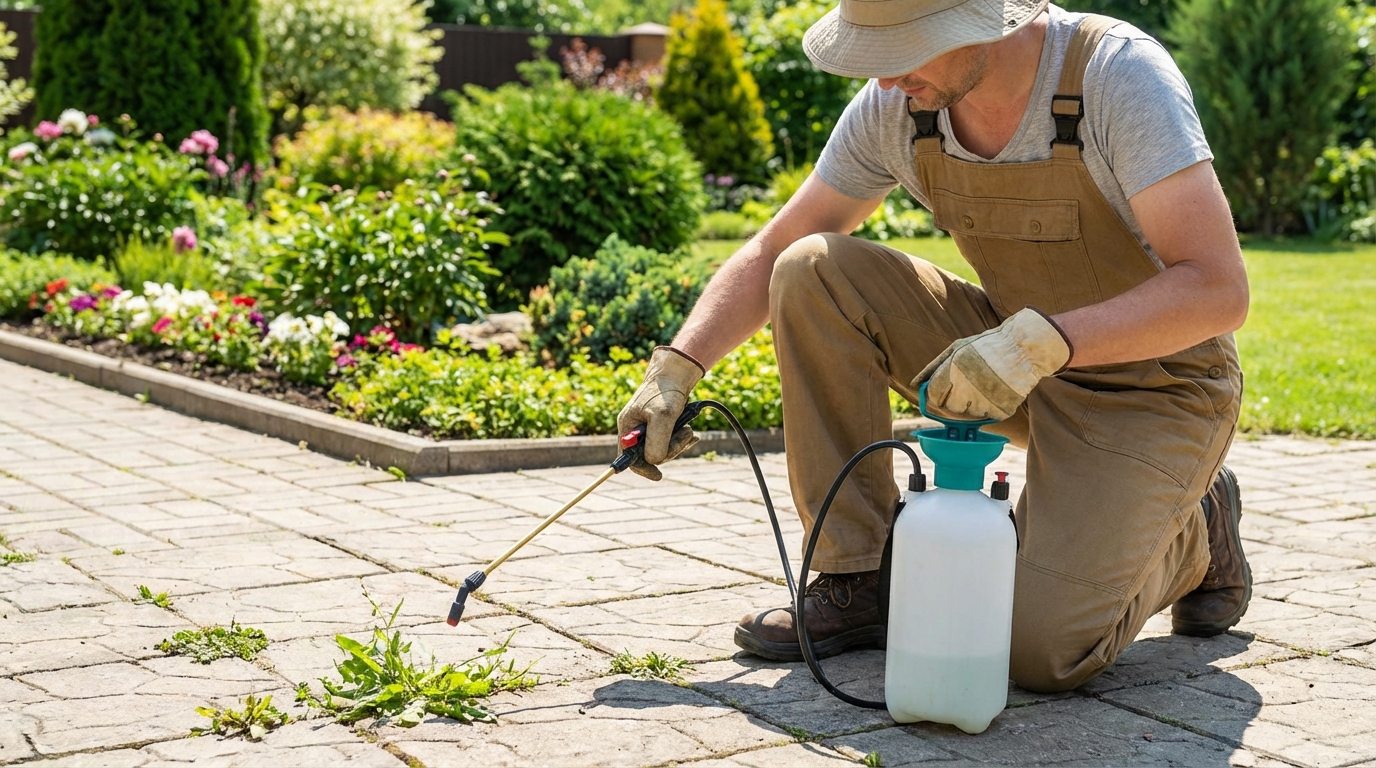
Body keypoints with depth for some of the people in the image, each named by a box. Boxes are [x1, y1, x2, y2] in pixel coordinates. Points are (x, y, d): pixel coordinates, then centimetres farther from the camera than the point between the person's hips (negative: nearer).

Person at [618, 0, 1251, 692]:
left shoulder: (1118, 71, -27)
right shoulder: (896, 103, -10)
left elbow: (1219, 291, -31)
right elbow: (771, 257, -1)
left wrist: (1041, 341, -42)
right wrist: (674, 370, -15)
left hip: (1154, 384, -5)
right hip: (1016, 365, 5)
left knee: (1039, 650, -23)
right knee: (813, 275, -15)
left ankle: (1189, 537, 11)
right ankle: (859, 583, -6)